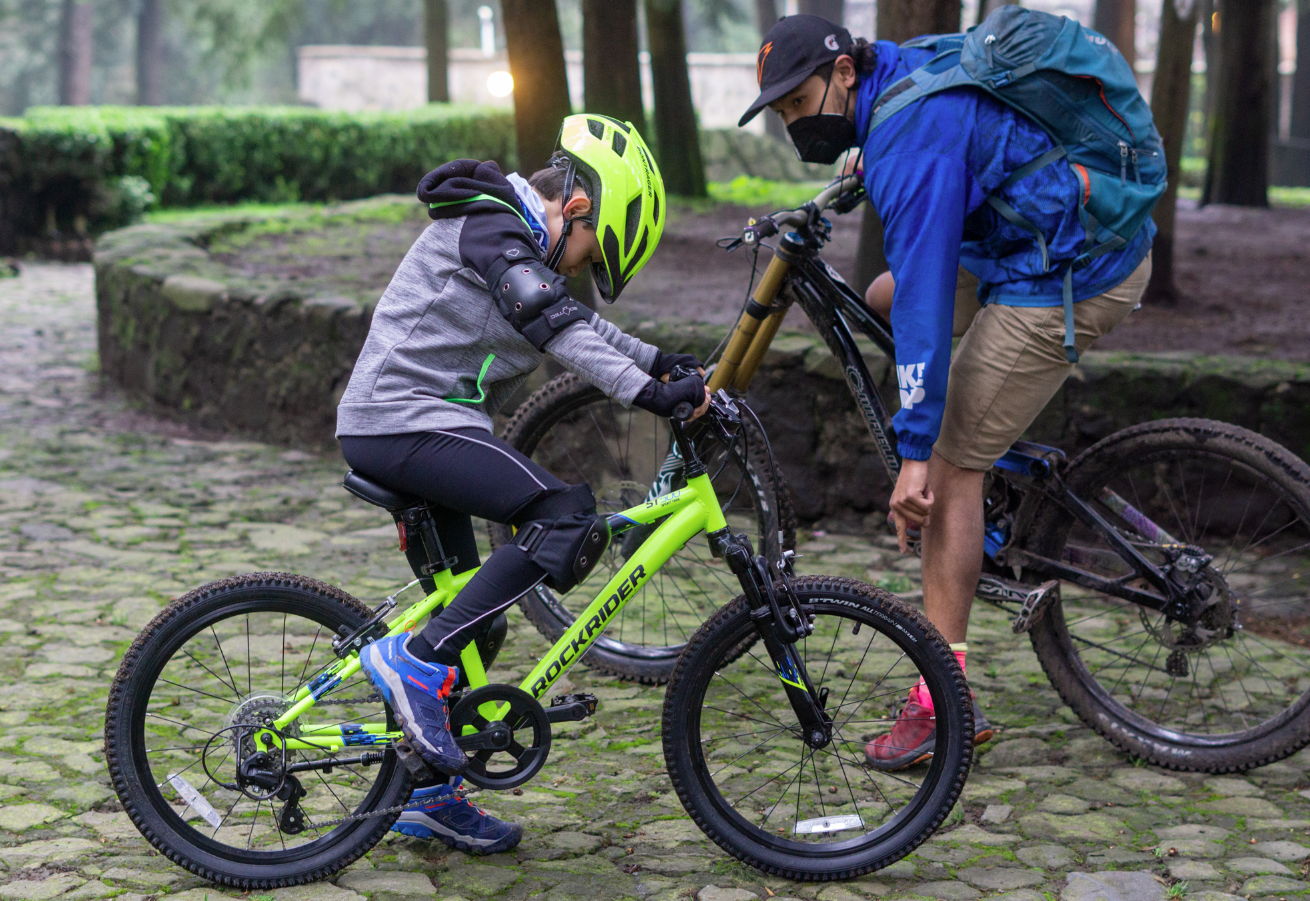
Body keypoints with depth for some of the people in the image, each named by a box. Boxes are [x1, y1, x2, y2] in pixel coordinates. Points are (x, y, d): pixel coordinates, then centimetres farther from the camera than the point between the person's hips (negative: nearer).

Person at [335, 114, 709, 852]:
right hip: (407, 422, -11)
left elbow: (575, 320, 27)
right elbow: (560, 328, -25)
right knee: (568, 518, -22)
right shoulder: (491, 229, -13)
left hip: (400, 425, 11)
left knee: (468, 613, 12)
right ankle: (416, 659, -19)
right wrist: (648, 392, -31)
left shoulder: (509, 232, 18)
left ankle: (432, 795, 20)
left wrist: (662, 362, 19)